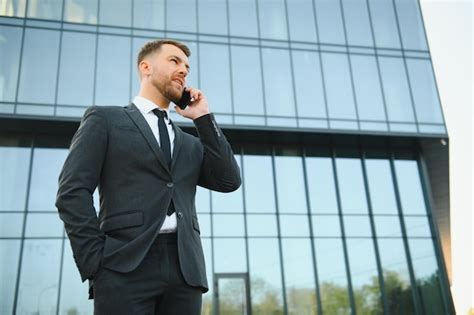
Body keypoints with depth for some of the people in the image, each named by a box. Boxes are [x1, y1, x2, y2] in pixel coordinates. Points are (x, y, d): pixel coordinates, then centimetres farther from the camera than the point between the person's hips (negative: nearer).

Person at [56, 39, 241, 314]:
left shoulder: (191, 144, 25)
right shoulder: (104, 119, 11)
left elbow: (229, 181, 10)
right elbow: (73, 191, 1)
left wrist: (204, 118, 12)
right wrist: (96, 261, -10)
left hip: (185, 269, 4)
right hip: (126, 265, -4)